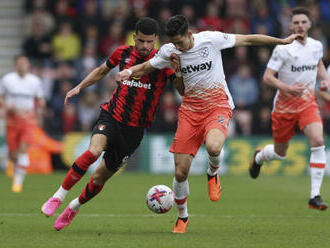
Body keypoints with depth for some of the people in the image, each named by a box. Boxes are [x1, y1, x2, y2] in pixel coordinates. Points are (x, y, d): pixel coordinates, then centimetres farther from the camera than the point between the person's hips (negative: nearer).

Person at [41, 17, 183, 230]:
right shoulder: (123, 53, 4)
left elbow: (184, 88, -13)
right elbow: (102, 71, 23)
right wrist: (79, 87, 16)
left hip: (134, 129, -1)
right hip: (111, 116, 1)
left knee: (99, 178, 5)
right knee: (94, 151, -30)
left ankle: (74, 207, 34)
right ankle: (58, 197, -17)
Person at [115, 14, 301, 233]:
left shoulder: (211, 39, -11)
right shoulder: (169, 51, -2)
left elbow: (247, 40, 0)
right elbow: (147, 67, 14)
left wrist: (282, 41, 5)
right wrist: (129, 71, -8)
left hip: (218, 106, -3)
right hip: (189, 110, 3)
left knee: (213, 147, -36)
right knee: (180, 173, -3)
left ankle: (213, 173, 1)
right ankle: (182, 217, 23)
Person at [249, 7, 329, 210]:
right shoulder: (283, 48, -14)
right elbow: (267, 77, -14)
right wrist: (288, 88, -28)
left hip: (308, 103, 3)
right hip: (284, 104, -3)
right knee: (280, 153, 11)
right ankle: (259, 156, 50)